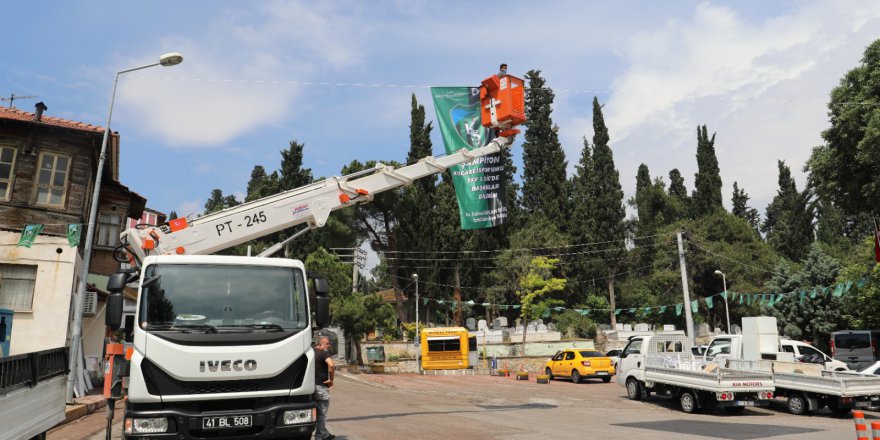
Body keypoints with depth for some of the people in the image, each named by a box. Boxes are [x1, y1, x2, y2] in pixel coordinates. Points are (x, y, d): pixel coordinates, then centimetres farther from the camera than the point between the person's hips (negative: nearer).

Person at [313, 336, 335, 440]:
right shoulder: (324, 353, -13)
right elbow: (331, 365, -29)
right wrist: (331, 380, -18)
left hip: (312, 385, 7)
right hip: (321, 386, -7)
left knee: (319, 412, 17)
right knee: (322, 413, 4)